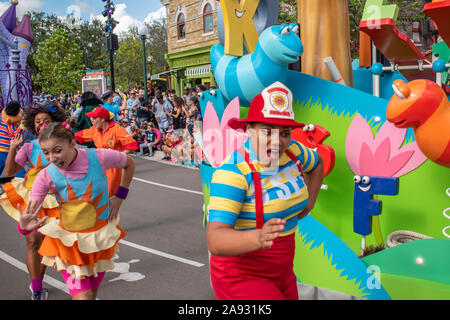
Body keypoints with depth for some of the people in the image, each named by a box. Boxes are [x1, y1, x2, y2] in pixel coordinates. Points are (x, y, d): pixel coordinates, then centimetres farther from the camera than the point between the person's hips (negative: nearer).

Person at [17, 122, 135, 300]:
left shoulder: (99, 157, -20)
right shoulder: (46, 176, -18)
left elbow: (130, 163, 1)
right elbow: (28, 215, -21)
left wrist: (119, 197, 0)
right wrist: (25, 226, -44)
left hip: (101, 235, 1)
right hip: (69, 240, -1)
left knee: (92, 293, 16)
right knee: (82, 296, -12)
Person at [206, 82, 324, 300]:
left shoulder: (292, 151, -3)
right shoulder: (233, 172, -24)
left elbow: (317, 164, 23)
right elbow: (214, 241, -34)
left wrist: (309, 201, 12)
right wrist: (257, 238, -50)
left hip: (281, 273, 8)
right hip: (241, 277, -7)